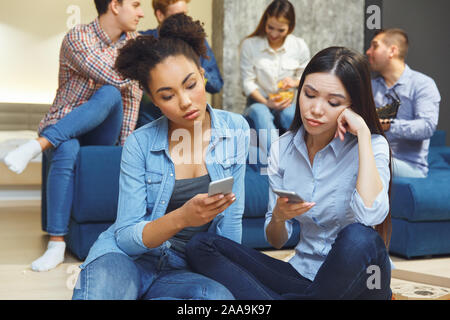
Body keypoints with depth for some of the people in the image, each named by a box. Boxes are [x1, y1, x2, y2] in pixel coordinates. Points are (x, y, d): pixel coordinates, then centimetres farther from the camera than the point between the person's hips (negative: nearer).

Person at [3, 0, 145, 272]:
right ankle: (57, 245, -35)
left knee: (109, 95, -32)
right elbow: (116, 78, -24)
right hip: (61, 127, -3)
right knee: (67, 151, -41)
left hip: (101, 133, 3)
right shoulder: (77, 38, -13)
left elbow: (133, 96, -1)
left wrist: (127, 146, -10)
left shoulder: (134, 41, 3)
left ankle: (37, 146, -36)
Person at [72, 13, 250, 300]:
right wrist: (182, 218, -27)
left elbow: (232, 218, 4)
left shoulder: (235, 129, -3)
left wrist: (226, 273, -1)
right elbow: (126, 236, -11)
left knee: (221, 296, -32)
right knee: (103, 290, -41)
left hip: (184, 269, 5)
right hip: (129, 257, -5)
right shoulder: (140, 144, -8)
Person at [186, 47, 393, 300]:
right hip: (302, 274, 4)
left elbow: (370, 215, -31)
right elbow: (277, 241, 7)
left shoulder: (370, 146, -9)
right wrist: (278, 217, -18)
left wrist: (363, 132, -23)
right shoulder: (282, 148, 3)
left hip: (354, 280, -4)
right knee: (200, 246, -11)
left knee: (360, 237, -38)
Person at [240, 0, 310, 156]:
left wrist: (296, 82, -11)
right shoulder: (249, 45, -3)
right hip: (259, 102, -2)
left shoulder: (300, 46, 3)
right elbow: (248, 82, -3)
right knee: (259, 112, -40)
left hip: (286, 103, 2)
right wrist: (267, 103, -17)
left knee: (289, 114, -37)